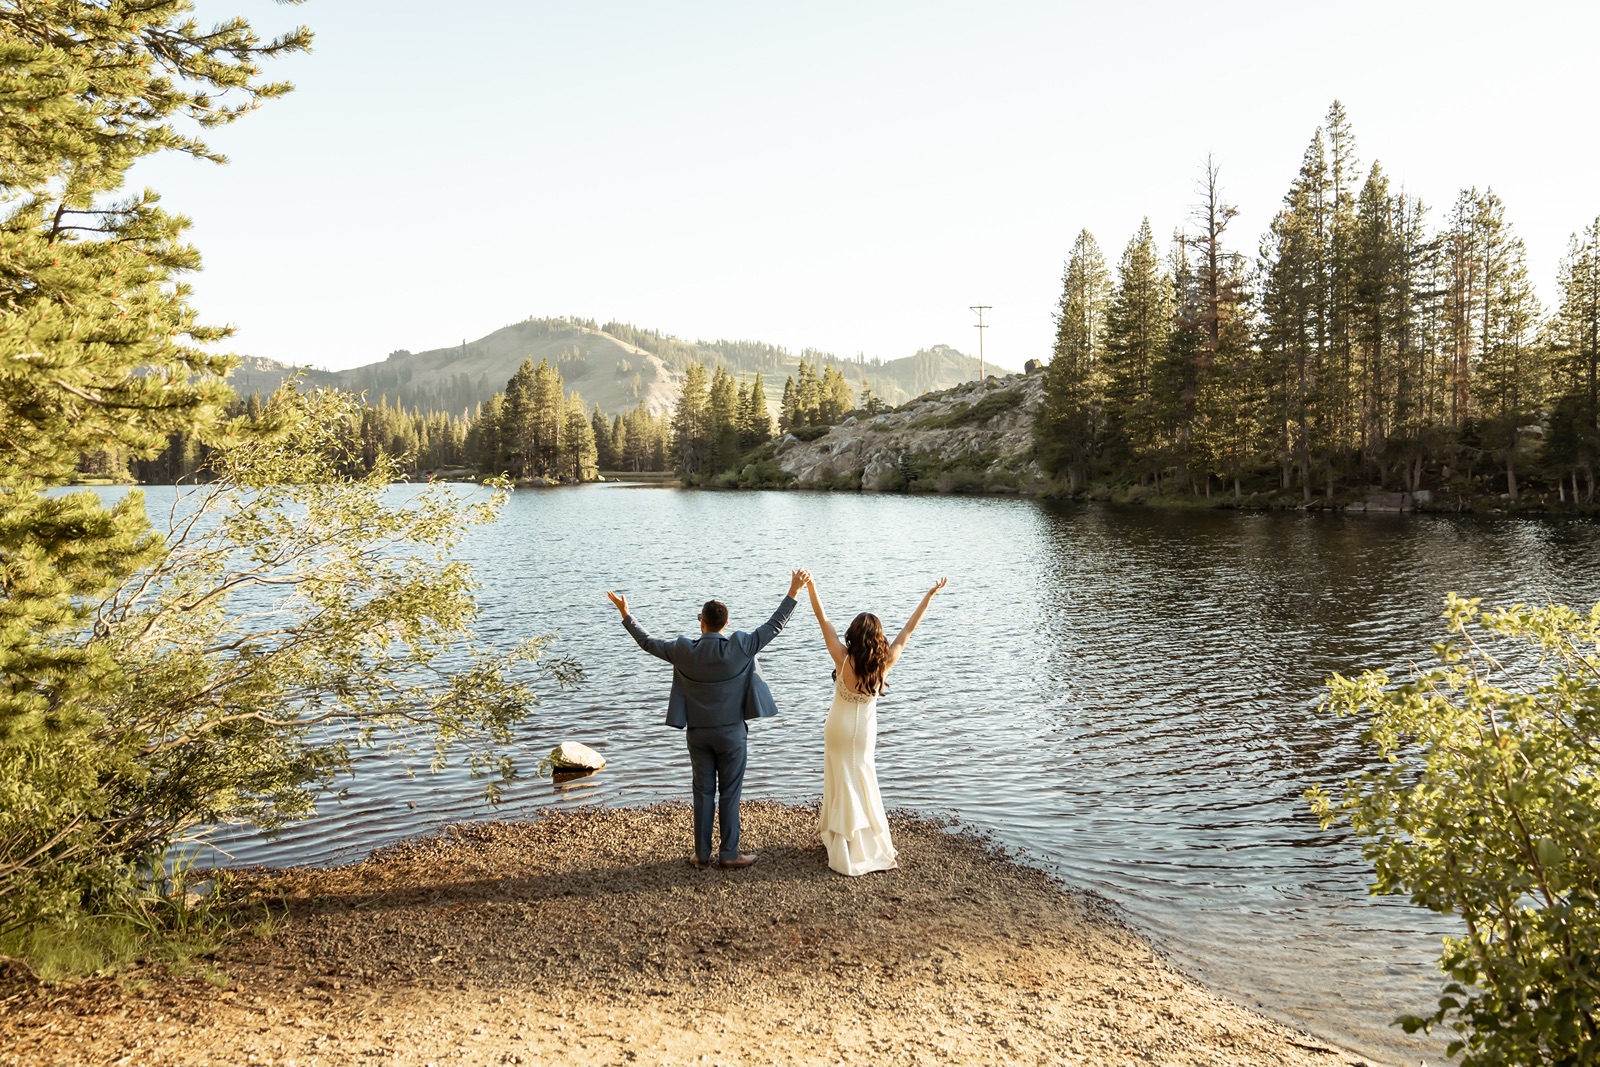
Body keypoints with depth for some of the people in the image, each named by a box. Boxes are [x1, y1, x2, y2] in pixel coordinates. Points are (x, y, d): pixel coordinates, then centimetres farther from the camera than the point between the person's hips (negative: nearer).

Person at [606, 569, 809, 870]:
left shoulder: (684, 650, -9)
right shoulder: (740, 647, -13)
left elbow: (647, 642, 2)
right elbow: (774, 626, -8)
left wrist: (625, 614, 14)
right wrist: (793, 592, -2)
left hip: (698, 733, 2)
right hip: (731, 732, -2)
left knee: (703, 792, 10)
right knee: (730, 794, 7)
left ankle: (702, 854, 18)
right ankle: (729, 854, 13)